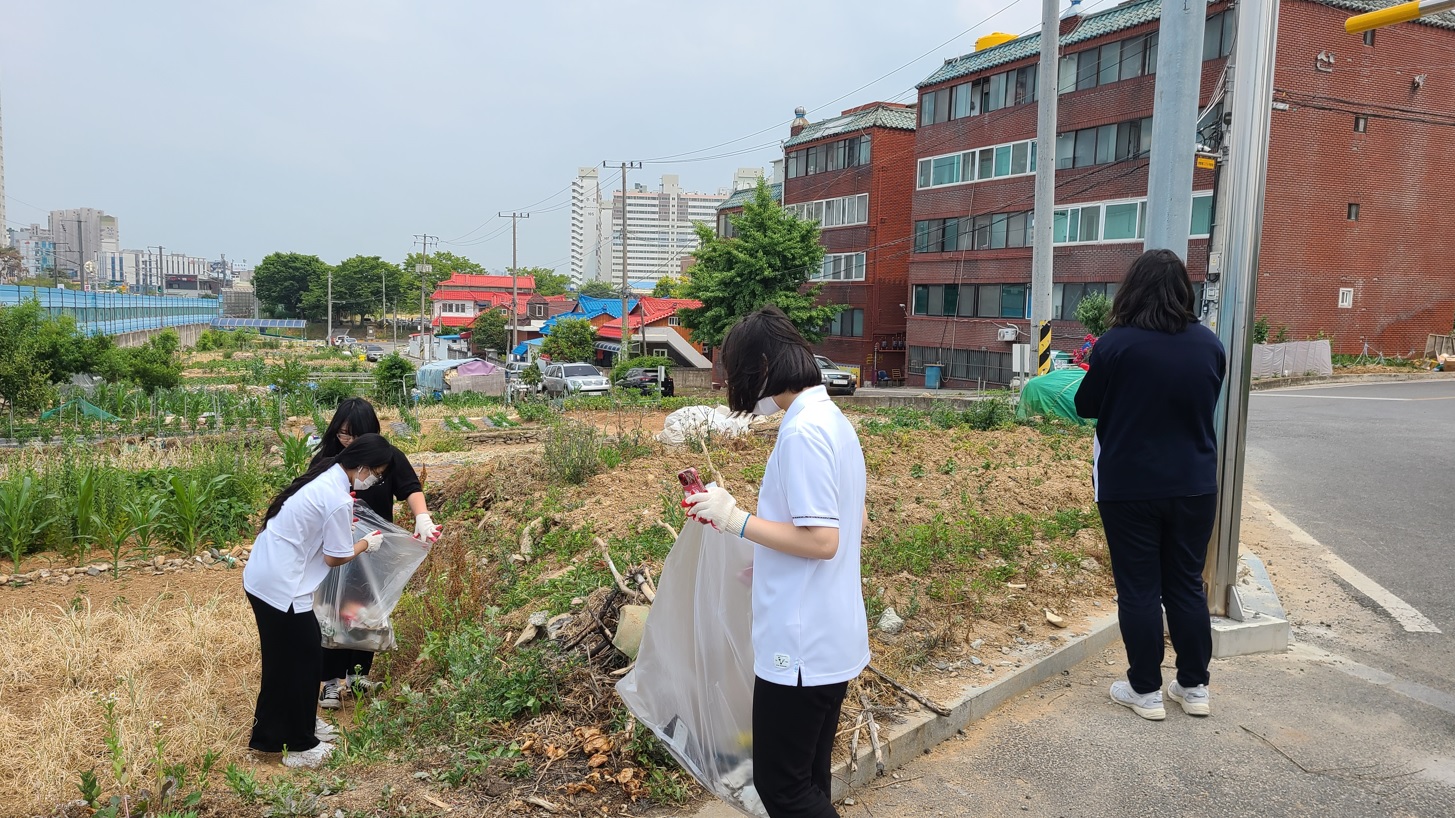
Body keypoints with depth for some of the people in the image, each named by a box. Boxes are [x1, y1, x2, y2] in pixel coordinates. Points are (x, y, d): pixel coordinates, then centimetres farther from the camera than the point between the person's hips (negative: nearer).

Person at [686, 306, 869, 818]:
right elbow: (856, 521, 18)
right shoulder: (833, 420, 10)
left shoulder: (802, 430, -21)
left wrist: (738, 520, -17)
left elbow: (822, 541, -25)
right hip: (832, 637, 10)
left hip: (802, 645, -10)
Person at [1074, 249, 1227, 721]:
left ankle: (1145, 691, 15)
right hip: (1194, 486, 4)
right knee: (1187, 584, 15)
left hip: (1130, 487, -4)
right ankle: (1195, 687, 24)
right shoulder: (1209, 344, -1)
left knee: (1139, 589, 6)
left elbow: (1087, 407, -3)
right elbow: (1207, 407, 12)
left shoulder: (1116, 344, -15)